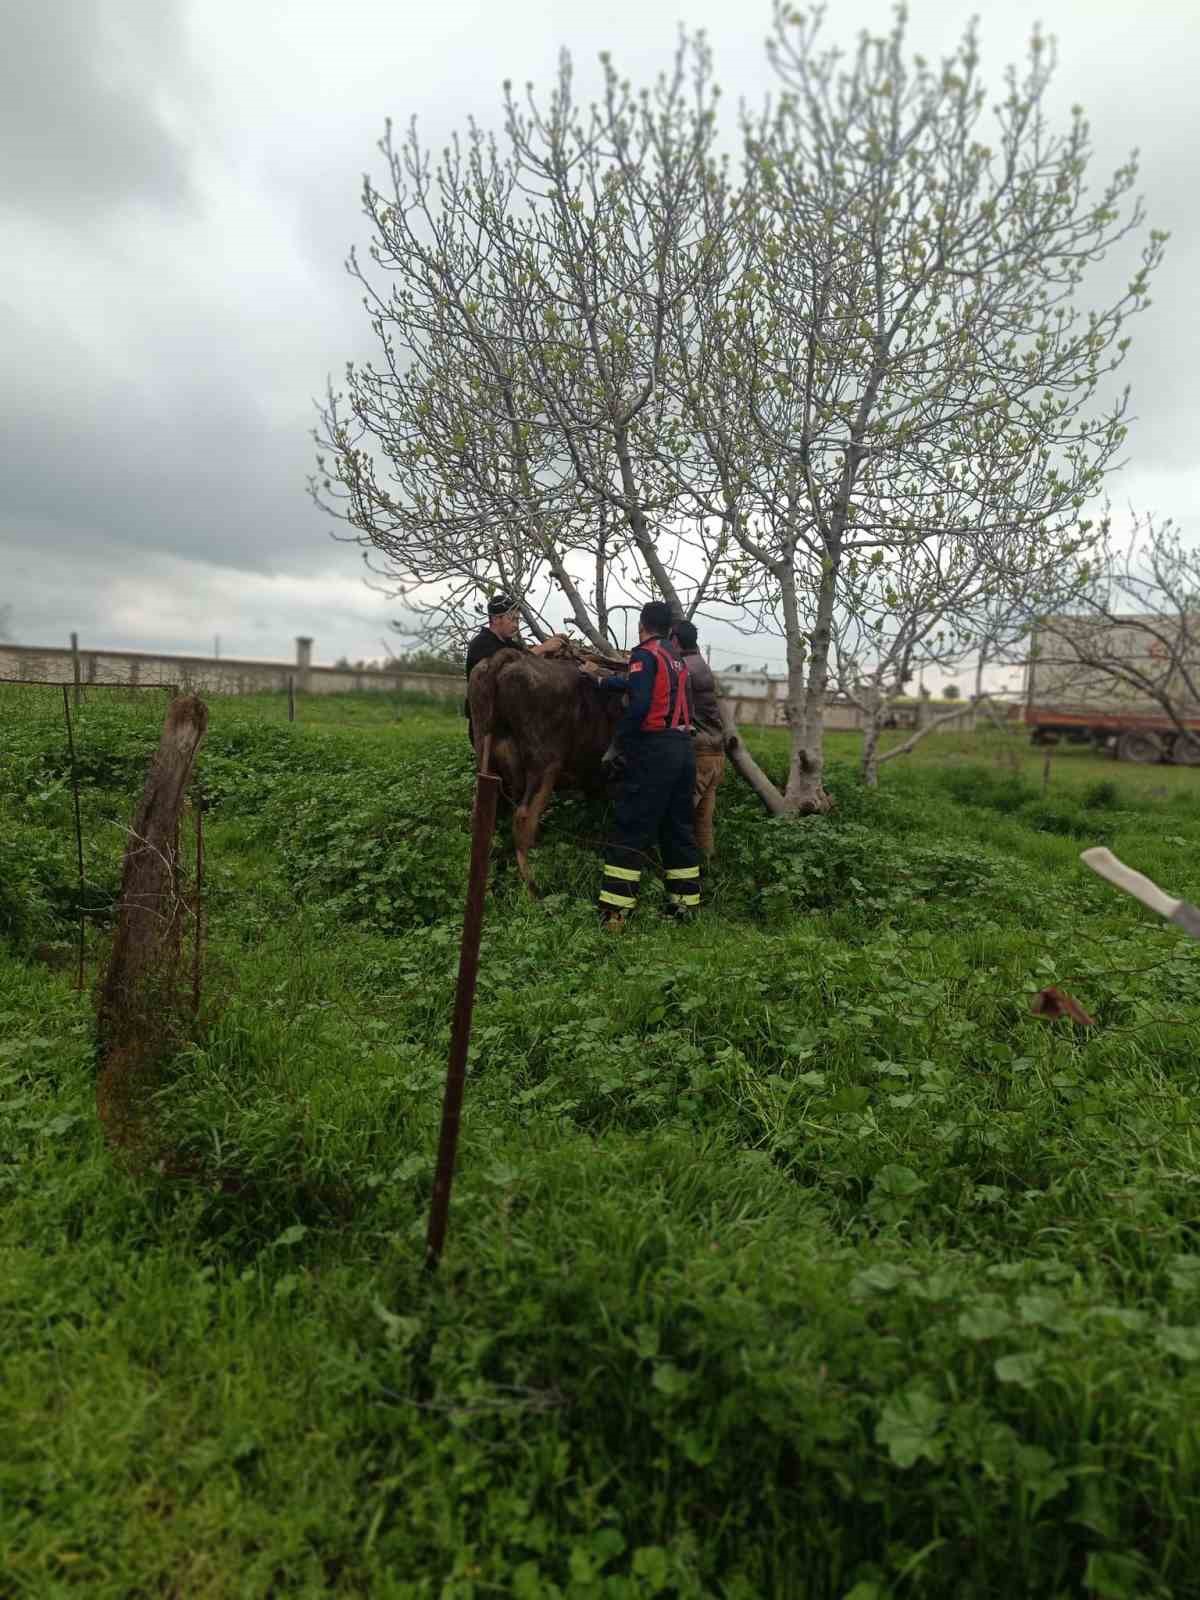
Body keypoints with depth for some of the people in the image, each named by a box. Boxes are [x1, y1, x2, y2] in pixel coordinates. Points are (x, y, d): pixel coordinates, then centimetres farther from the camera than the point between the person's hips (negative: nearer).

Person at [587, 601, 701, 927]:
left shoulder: (645, 655, -5)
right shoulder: (676, 659, 19)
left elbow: (639, 703, -19)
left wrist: (621, 736, -6)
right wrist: (603, 681, 41)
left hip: (654, 750, -7)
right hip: (684, 748, 8)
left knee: (630, 830, -5)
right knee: (678, 828, 14)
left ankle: (614, 910, -6)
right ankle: (685, 903, 17)